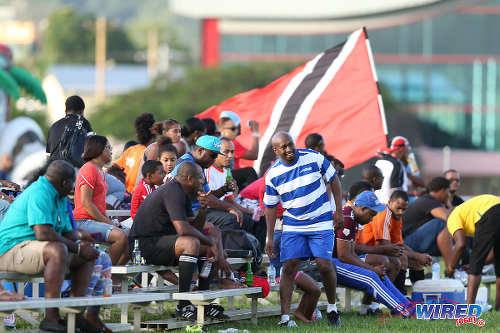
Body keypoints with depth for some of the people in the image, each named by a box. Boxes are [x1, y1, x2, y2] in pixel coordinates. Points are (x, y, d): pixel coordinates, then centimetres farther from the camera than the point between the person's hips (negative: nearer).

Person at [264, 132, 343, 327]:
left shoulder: (314, 158, -8)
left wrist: (339, 210, 1)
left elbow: (333, 180, 5)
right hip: (292, 227, 1)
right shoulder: (273, 174, -4)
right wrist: (270, 238, 2)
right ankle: (285, 317, -9)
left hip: (321, 223, -1)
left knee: (325, 265, -10)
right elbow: (270, 207, 5)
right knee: (288, 268, -9)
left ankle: (332, 308, 14)